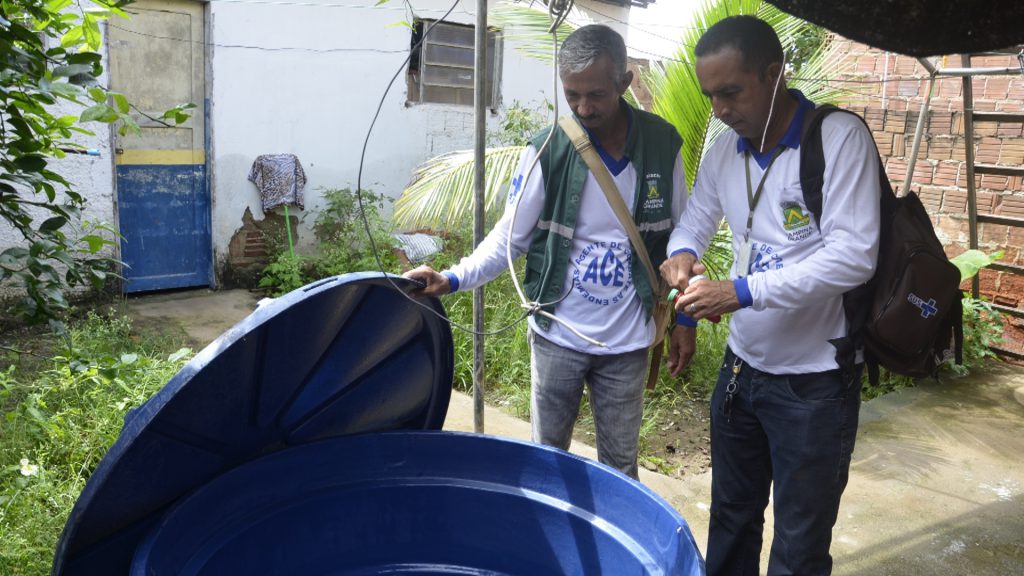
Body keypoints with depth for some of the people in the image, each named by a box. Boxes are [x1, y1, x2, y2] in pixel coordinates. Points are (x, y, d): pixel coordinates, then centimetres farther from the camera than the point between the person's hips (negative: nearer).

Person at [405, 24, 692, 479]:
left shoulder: (662, 145, -6)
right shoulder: (546, 151, -11)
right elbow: (509, 238, -6)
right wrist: (453, 279, -21)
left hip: (628, 340, 1)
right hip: (557, 336, -1)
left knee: (619, 466, 15)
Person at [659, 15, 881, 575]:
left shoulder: (840, 137, -16)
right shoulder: (723, 151, 3)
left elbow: (854, 256, -23)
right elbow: (697, 215, 18)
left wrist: (743, 292, -28)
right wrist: (683, 251, -6)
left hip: (815, 381, -6)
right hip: (742, 366, 6)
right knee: (730, 520, 21)